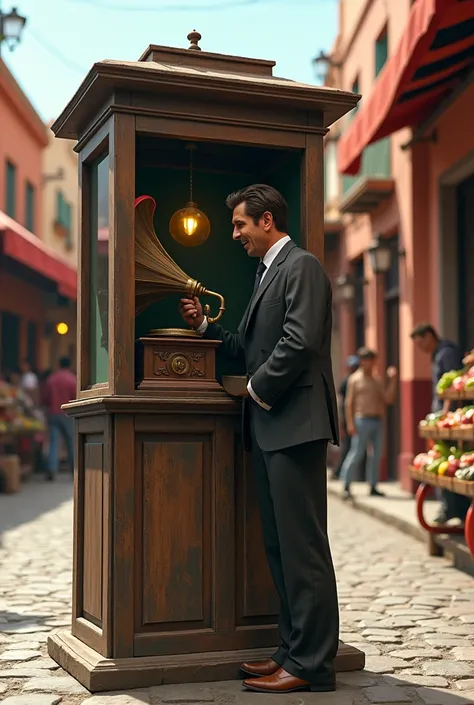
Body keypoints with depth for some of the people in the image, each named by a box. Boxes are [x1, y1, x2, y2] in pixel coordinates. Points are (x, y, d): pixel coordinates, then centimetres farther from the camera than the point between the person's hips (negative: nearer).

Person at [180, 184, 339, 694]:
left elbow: (300, 342, -19)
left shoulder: (301, 266, -8)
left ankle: (312, 664, 1)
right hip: (268, 427, 10)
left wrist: (258, 391, -10)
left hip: (294, 424, -10)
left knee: (302, 546, -6)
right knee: (280, 545, 12)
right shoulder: (267, 273, 21)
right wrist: (205, 326, 14)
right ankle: (293, 649, 20)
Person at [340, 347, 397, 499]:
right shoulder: (355, 379, 1)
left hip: (378, 421, 6)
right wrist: (350, 423, -12)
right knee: (356, 453, -7)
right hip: (362, 420, -5)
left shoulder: (377, 380, 15)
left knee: (377, 455, 6)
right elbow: (349, 402, -3)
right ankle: (346, 486, -1)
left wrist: (393, 380, 1)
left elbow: (389, 399, 8)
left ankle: (373, 487, 13)